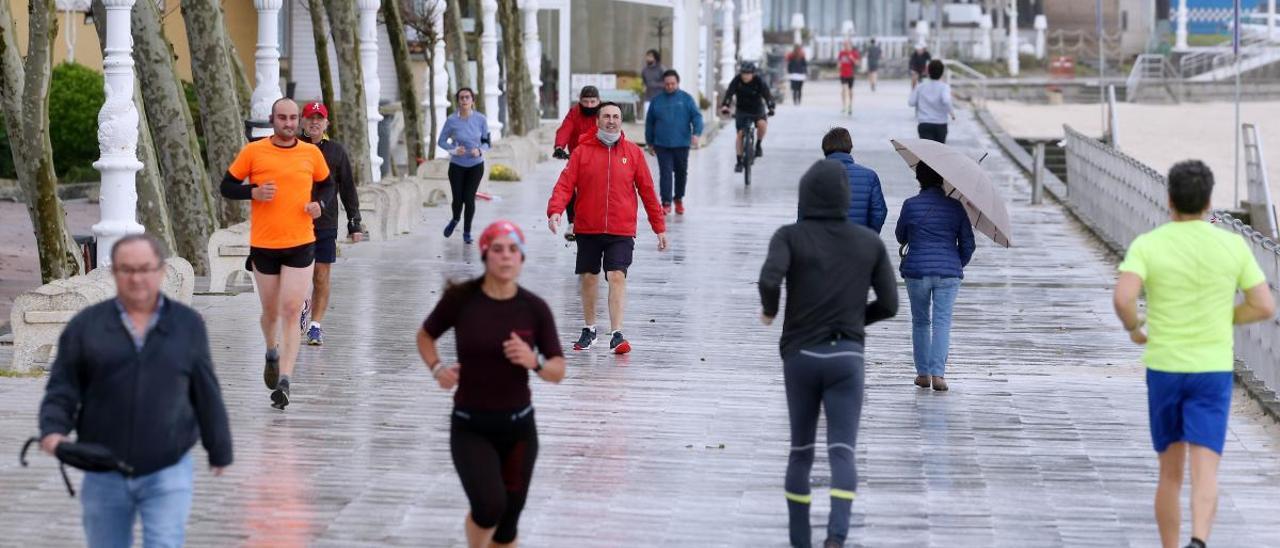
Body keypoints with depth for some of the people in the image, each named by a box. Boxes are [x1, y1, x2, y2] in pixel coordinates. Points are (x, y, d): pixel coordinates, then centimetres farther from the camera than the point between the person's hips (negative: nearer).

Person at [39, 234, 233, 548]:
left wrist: (219, 451, 15)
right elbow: (62, 388, 2)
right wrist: (53, 429, -16)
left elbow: (206, 394, 9)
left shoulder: (188, 324, 4)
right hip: (104, 474, 1)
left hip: (168, 473, -1)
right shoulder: (85, 326, 2)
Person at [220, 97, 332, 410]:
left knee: (291, 312, -9)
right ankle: (272, 354, 44)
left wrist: (319, 203, -2)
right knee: (271, 312, 13)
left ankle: (284, 381, -11)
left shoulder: (312, 153, 3)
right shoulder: (253, 152, -2)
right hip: (263, 245, 0)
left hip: (301, 245, 0)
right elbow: (227, 187, 4)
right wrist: (254, 192, -14)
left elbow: (326, 184, 19)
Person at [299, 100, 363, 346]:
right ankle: (303, 305, 33)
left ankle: (316, 325, 9)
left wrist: (355, 223, 5)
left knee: (321, 277, 0)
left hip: (325, 223, 0)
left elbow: (348, 188, 8)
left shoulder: (336, 151, 4)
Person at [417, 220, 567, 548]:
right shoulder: (461, 298, -10)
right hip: (470, 426, -2)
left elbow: (559, 371, -2)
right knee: (490, 505, -24)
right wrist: (437, 368, -9)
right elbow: (425, 336, 9)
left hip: (518, 426, 2)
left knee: (508, 520, 8)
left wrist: (534, 362, -22)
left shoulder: (535, 308, -6)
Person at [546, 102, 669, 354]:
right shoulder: (583, 150, 2)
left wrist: (659, 227, 8)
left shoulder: (633, 152, 4)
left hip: (621, 231, -1)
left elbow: (647, 190, 7)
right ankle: (589, 329, 29)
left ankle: (617, 334, -15)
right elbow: (566, 183, -4)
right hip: (588, 229, 1)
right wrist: (555, 210, -21)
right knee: (587, 277, 11)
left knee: (617, 277, -13)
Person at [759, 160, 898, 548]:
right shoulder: (870, 242, 6)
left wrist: (769, 309, 3)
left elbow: (769, 279, -20)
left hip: (801, 356, 0)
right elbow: (889, 304, 6)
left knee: (801, 450, 17)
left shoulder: (790, 237, -2)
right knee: (841, 453, -8)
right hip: (846, 358, 0)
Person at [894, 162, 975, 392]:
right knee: (942, 322, -1)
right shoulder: (955, 207, 1)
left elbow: (901, 237, 11)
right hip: (948, 272, 1)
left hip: (917, 271, 0)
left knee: (920, 322, 14)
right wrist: (958, 265, 22)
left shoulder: (910, 205, -4)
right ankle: (938, 373, -14)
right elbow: (968, 244, 6)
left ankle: (923, 373, 15)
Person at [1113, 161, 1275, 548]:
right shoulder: (1233, 245, -1)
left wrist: (1133, 328, 1)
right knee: (1204, 474, -9)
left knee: (1171, 473, 16)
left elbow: (1123, 298, -22)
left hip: (1164, 369, 1)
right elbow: (1265, 306, -1)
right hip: (1213, 371, -1)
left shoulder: (1146, 245, -6)